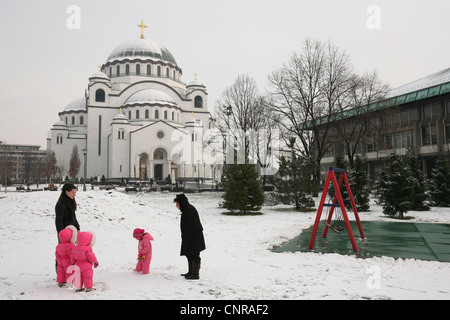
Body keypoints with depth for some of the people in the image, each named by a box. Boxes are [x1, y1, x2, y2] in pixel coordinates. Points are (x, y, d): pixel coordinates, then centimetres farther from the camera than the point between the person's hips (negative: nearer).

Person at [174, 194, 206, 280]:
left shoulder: (189, 210, -20)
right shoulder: (186, 209, 13)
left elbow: (191, 226, -23)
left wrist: (187, 239, -21)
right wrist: (185, 237, 20)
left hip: (195, 237, -11)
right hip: (191, 238, 11)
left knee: (195, 256, -3)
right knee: (189, 255, 18)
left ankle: (195, 274, 4)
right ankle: (191, 272, 28)